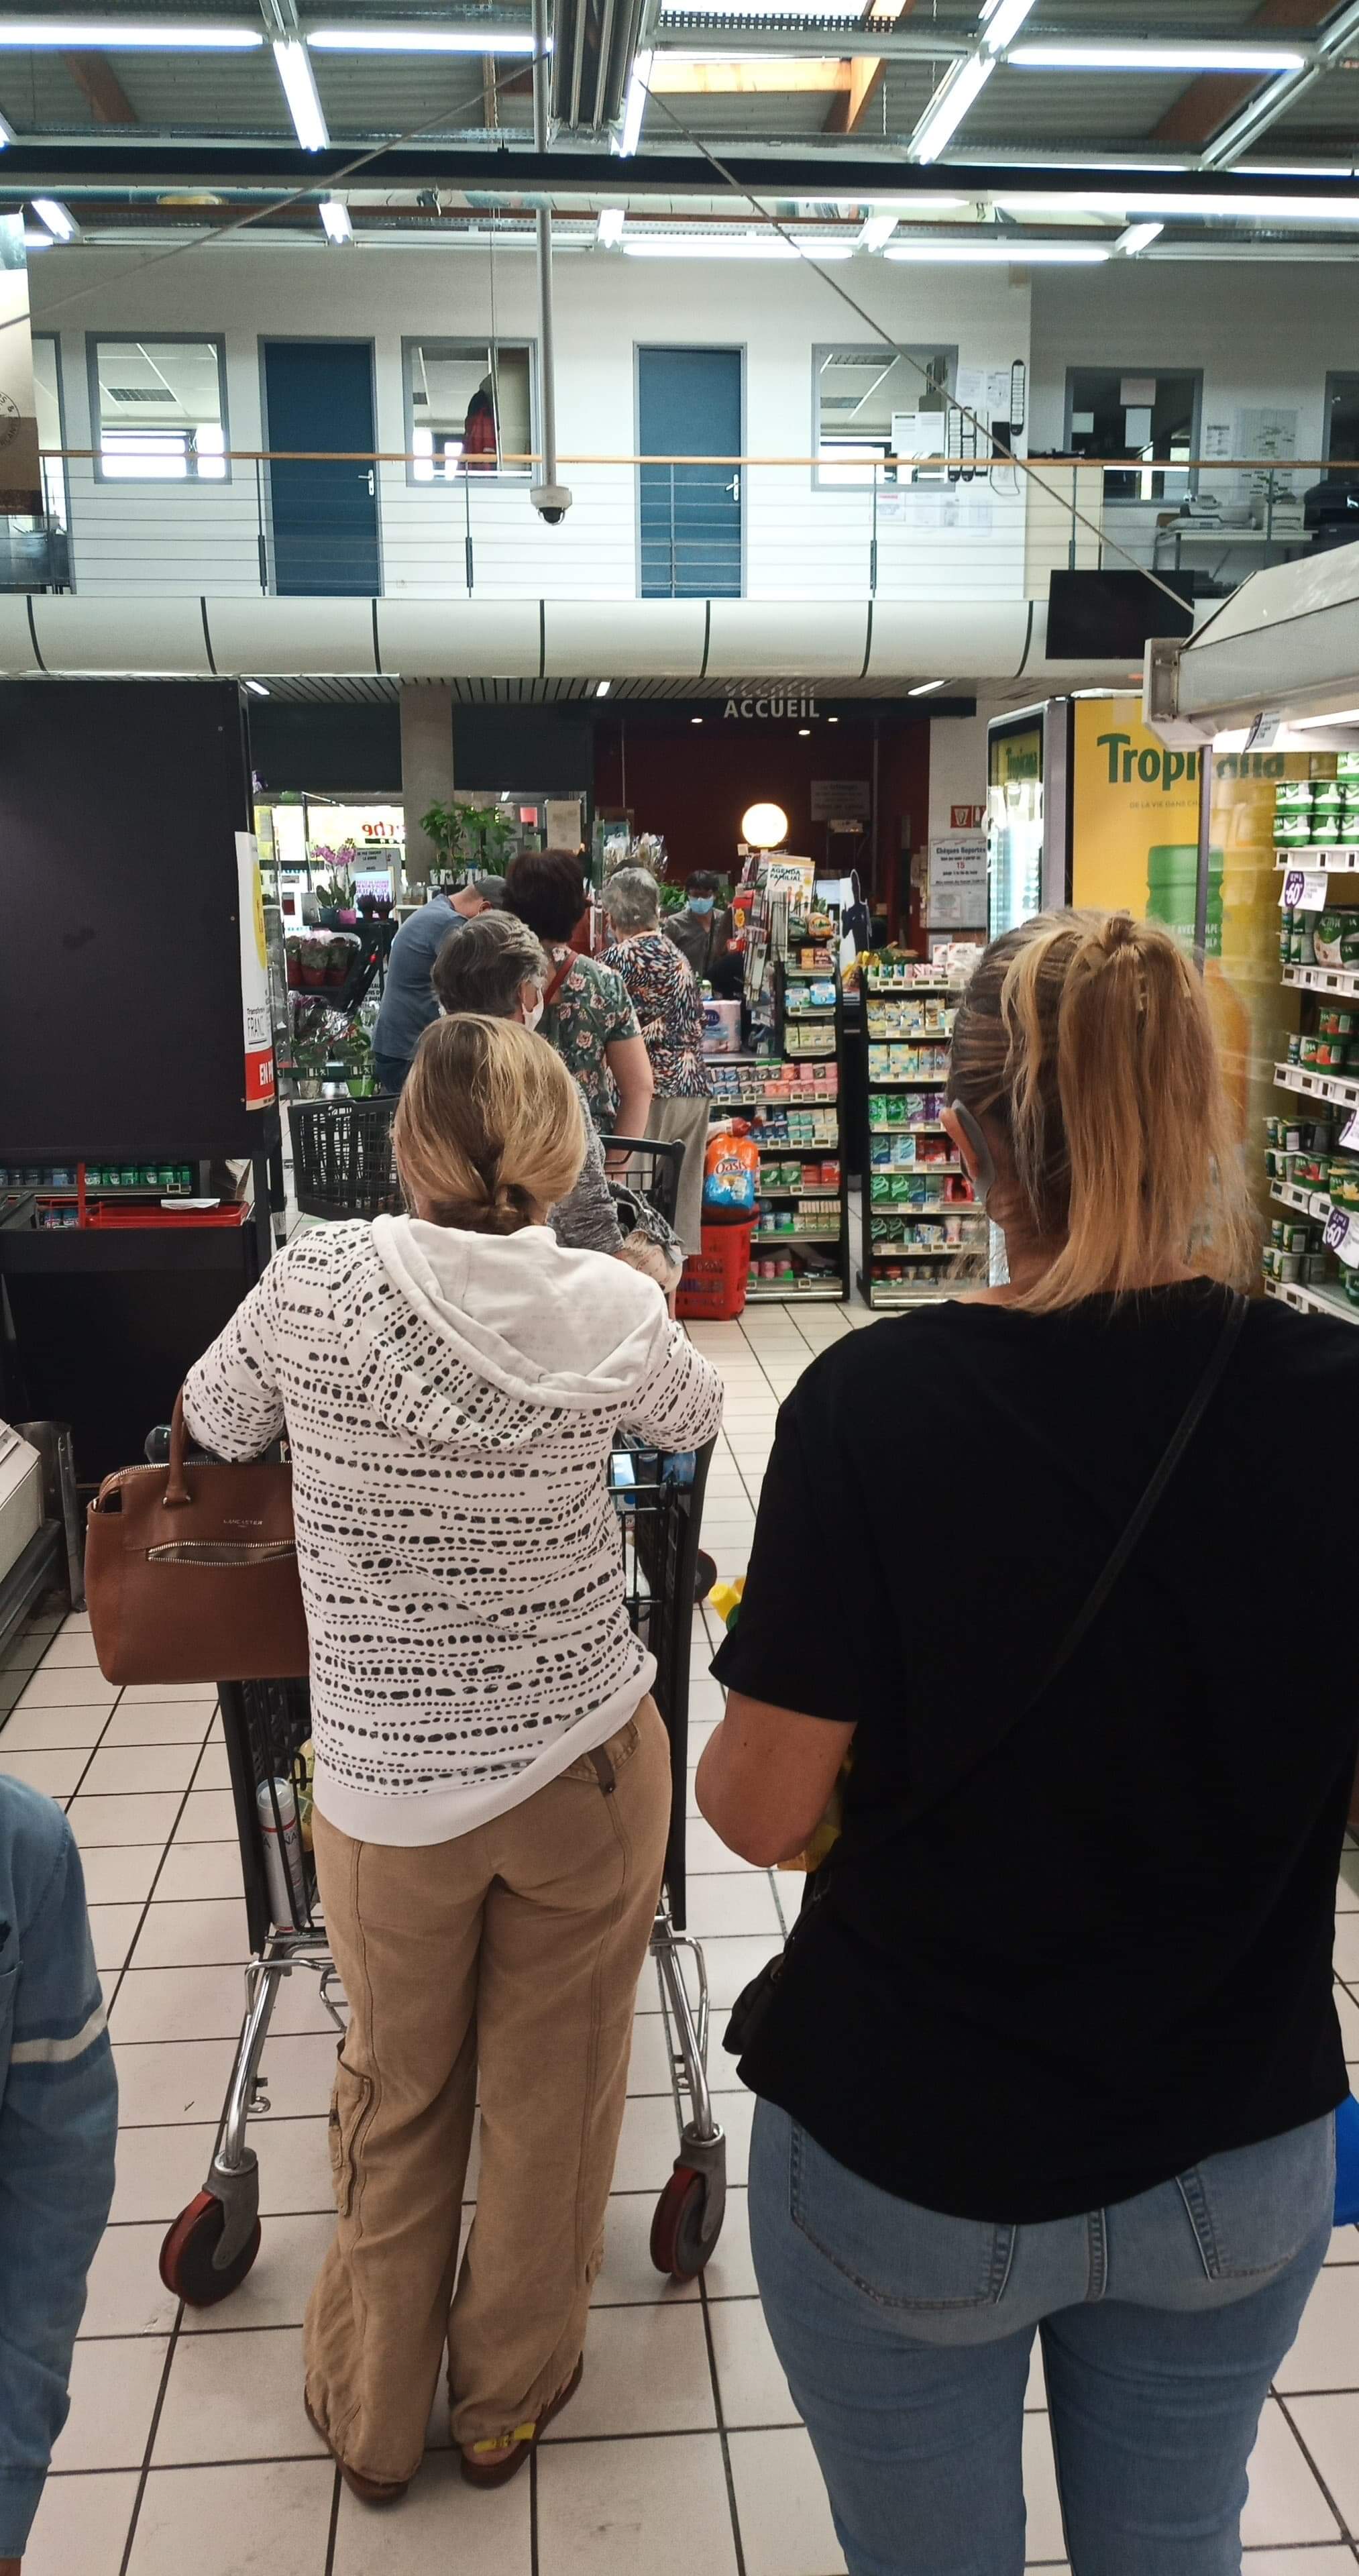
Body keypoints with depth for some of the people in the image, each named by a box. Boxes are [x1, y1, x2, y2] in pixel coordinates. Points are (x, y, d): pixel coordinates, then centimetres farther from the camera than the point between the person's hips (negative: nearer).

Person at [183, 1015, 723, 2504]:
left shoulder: (313, 1288, -14)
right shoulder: (613, 1309, -11)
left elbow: (216, 1427, 6)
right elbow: (694, 1421, 12)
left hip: (387, 1782, 0)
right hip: (587, 1764, 0)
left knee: (396, 2100, 21)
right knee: (552, 2098, 20)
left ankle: (374, 2420, 41)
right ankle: (508, 2402, 40)